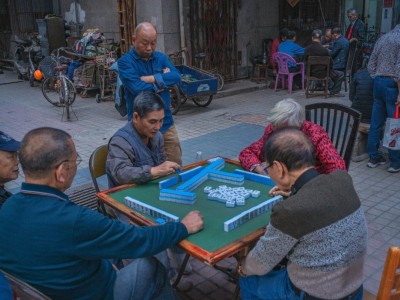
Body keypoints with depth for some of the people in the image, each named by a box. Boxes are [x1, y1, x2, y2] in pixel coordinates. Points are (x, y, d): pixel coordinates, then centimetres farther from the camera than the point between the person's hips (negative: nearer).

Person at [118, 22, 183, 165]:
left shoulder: (161, 57, 10)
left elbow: (177, 77, -5)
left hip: (166, 124, 5)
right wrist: (163, 79, -7)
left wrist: (153, 79, -17)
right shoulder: (125, 61, -7)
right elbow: (137, 88, -21)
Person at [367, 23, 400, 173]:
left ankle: (374, 157, 17)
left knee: (376, 122, 10)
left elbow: (371, 64, 12)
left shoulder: (382, 38, 13)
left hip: (378, 82, 7)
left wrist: (377, 79, 17)